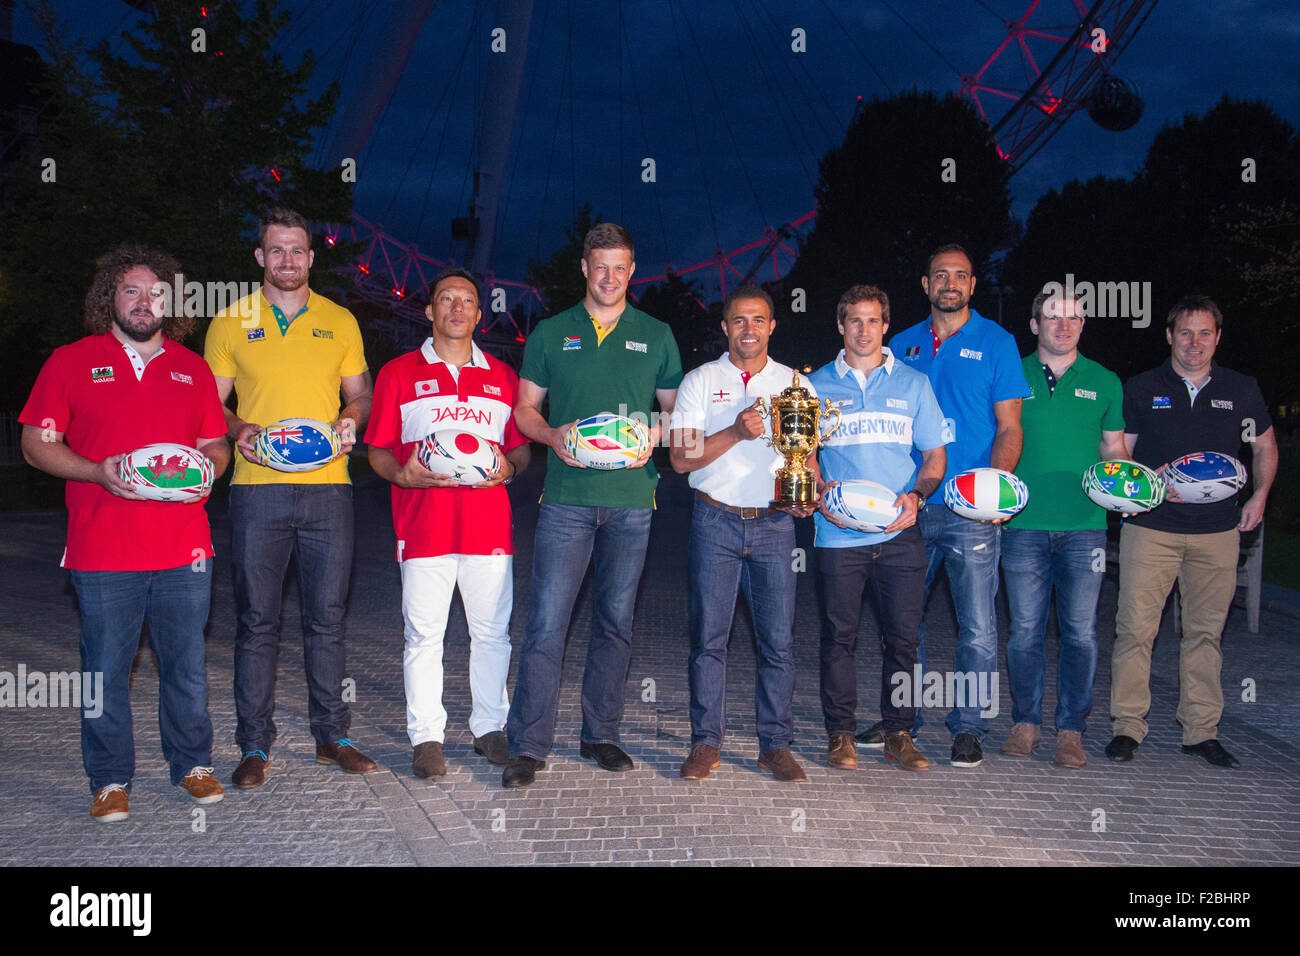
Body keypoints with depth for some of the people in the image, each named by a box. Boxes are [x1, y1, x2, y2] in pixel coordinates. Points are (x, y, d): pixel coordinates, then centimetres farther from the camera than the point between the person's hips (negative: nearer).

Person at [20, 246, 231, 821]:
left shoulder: (193, 370, 13)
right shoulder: (71, 362, 5)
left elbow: (216, 446, 18)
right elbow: (36, 444, 3)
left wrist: (207, 468, -5)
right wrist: (97, 472, -14)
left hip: (184, 548, 2)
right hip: (102, 552, -2)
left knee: (187, 664, 9)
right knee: (106, 669, 4)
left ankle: (192, 764, 24)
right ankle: (110, 780, 19)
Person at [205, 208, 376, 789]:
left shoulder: (339, 321, 12)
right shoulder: (231, 321, 8)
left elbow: (360, 393, 15)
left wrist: (350, 421, -6)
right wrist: (237, 430, -11)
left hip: (327, 486, 1)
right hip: (258, 488, -1)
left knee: (327, 618, 7)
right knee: (256, 621, 3)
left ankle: (332, 735, 19)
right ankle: (254, 746, 13)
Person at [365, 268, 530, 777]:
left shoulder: (502, 376, 14)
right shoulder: (398, 373, 8)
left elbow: (522, 447, 18)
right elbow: (378, 450, 7)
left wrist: (508, 468, -4)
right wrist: (403, 474, -13)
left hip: (489, 522, 2)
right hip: (423, 525, -2)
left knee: (492, 631, 6)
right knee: (423, 634, 1)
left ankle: (490, 726, 20)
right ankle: (426, 736, 12)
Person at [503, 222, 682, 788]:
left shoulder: (656, 337, 12)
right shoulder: (551, 333, 9)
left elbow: (675, 410, 15)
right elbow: (524, 409, 11)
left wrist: (655, 435, -6)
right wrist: (552, 435, -9)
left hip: (632, 496, 2)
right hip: (567, 497, -1)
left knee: (616, 620, 8)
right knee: (547, 621, -6)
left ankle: (600, 735, 21)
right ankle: (528, 746, 2)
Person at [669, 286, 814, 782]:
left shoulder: (795, 384, 11)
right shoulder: (700, 381, 6)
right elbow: (681, 458, -3)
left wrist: (807, 494, -7)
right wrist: (737, 431, -16)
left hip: (775, 524, 1)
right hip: (716, 522, -1)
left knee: (778, 639, 1)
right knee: (708, 635, 0)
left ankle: (775, 744, 13)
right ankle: (706, 742, 12)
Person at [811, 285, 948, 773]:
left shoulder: (914, 383, 11)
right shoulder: (818, 385, 9)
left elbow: (935, 455, 12)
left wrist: (916, 495, -7)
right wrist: (819, 492, -10)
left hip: (900, 534, 1)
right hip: (840, 535, -1)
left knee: (903, 636, 4)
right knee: (840, 636, 3)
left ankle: (898, 732, 17)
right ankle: (840, 734, 15)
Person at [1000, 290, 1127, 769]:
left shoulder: (1104, 382, 10)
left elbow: (1114, 450, 15)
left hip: (1084, 525, 1)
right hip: (1025, 523, -1)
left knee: (1080, 632, 2)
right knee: (1026, 629, 4)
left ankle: (1070, 729, 13)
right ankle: (1026, 721, 17)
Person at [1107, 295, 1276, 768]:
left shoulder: (1242, 390, 9)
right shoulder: (1140, 389, 4)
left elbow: (1265, 447, 21)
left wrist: (1259, 495, 5)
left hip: (1217, 530, 2)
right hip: (1151, 527, -2)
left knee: (1206, 630, 7)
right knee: (1135, 627, -5)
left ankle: (1202, 730, 17)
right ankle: (1127, 726, 5)